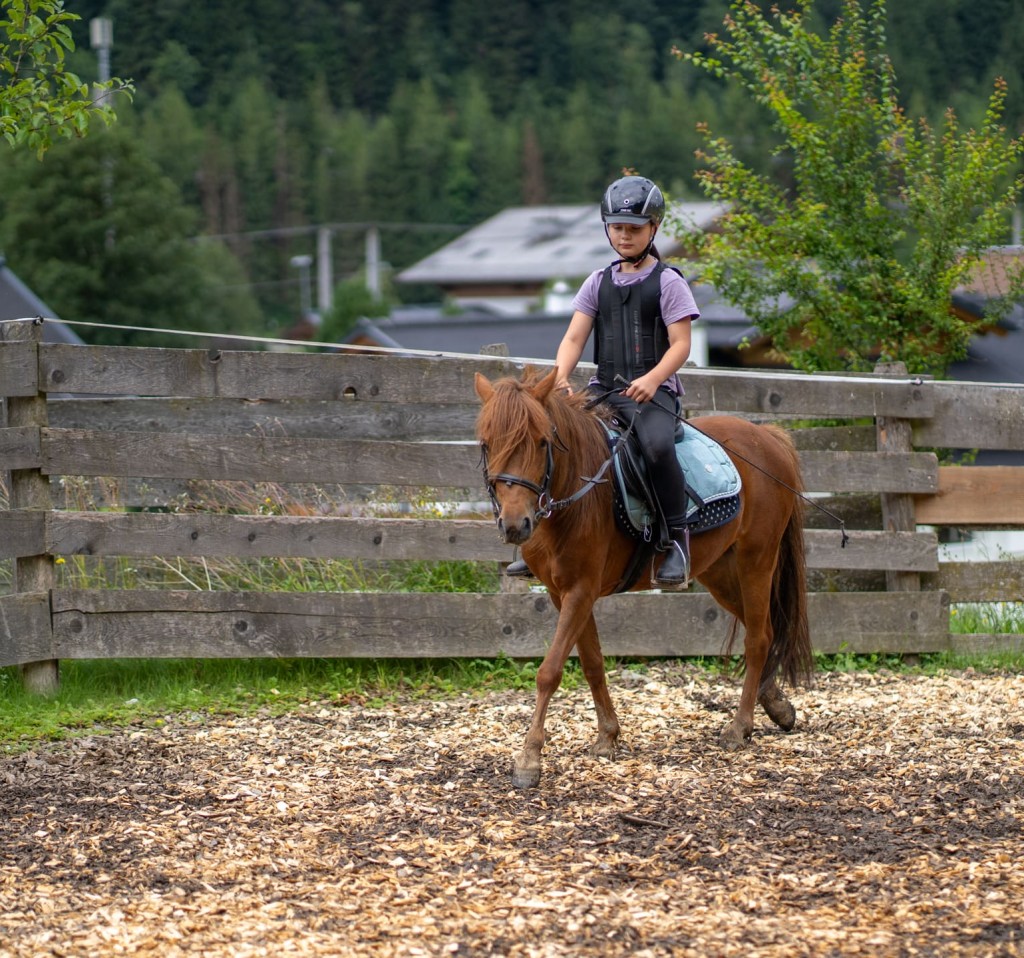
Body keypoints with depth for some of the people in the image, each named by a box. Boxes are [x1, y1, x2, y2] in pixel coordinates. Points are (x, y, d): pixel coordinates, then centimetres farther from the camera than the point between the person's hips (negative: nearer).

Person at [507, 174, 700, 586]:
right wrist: (559, 377, -13)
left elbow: (680, 343, -5)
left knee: (657, 445, -36)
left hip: (653, 391, -5)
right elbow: (574, 338, 8)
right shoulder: (598, 283, 16)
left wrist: (653, 378, -24)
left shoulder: (668, 283, 2)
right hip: (604, 389, 5)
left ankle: (677, 537, -22)